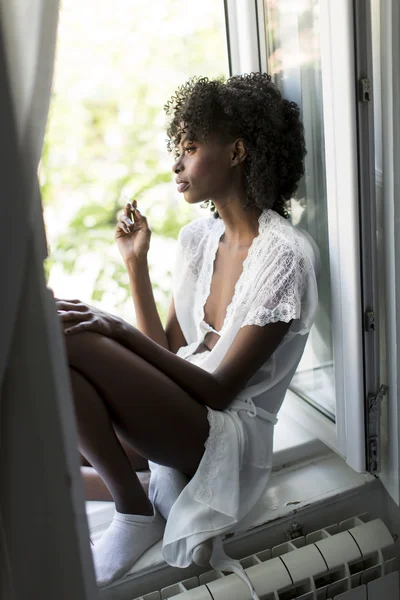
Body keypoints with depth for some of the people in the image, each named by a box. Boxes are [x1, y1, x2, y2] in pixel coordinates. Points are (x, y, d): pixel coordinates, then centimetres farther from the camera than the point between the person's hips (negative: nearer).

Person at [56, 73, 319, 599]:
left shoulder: (286, 253, -13)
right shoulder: (198, 236, 10)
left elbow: (220, 390, -16)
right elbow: (166, 354, 7)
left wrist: (117, 332, -24)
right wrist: (136, 261, 3)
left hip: (232, 433, -6)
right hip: (179, 412, 7)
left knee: (69, 336, -23)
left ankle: (137, 515, -8)